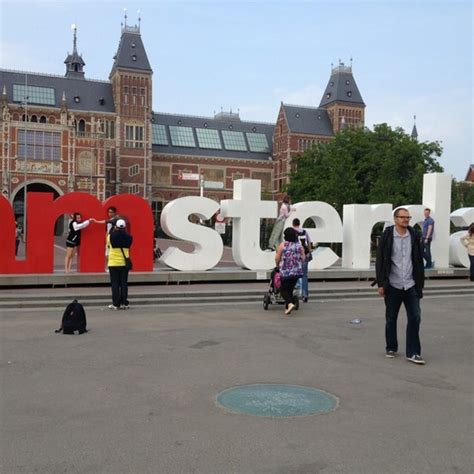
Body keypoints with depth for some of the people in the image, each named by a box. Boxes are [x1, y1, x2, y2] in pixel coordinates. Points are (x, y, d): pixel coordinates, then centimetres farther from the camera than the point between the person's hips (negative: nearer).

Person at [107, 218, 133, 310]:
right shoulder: (128, 237, -6)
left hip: (113, 263, -1)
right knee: (124, 284, 7)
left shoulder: (111, 236, -8)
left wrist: (113, 231, 19)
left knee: (115, 284, 3)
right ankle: (124, 303, 8)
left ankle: (116, 304, 3)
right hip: (124, 263, 2)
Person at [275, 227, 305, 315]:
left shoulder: (282, 245, -8)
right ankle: (287, 308, 17)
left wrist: (278, 265, 15)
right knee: (290, 289, 15)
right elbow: (303, 259, 4)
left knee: (283, 289, 7)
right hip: (297, 272, 4)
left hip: (285, 271, -4)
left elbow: (277, 258, -4)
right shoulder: (299, 246, 2)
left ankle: (290, 303, -16)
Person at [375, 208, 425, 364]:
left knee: (415, 317, -3)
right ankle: (391, 348, 27)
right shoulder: (387, 236, -5)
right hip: (393, 286, -2)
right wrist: (381, 284, -8)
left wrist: (420, 283, 7)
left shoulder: (414, 236, 3)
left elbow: (419, 261, 8)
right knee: (391, 319, 10)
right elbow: (380, 260, -5)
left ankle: (413, 353, 5)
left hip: (410, 285, 2)